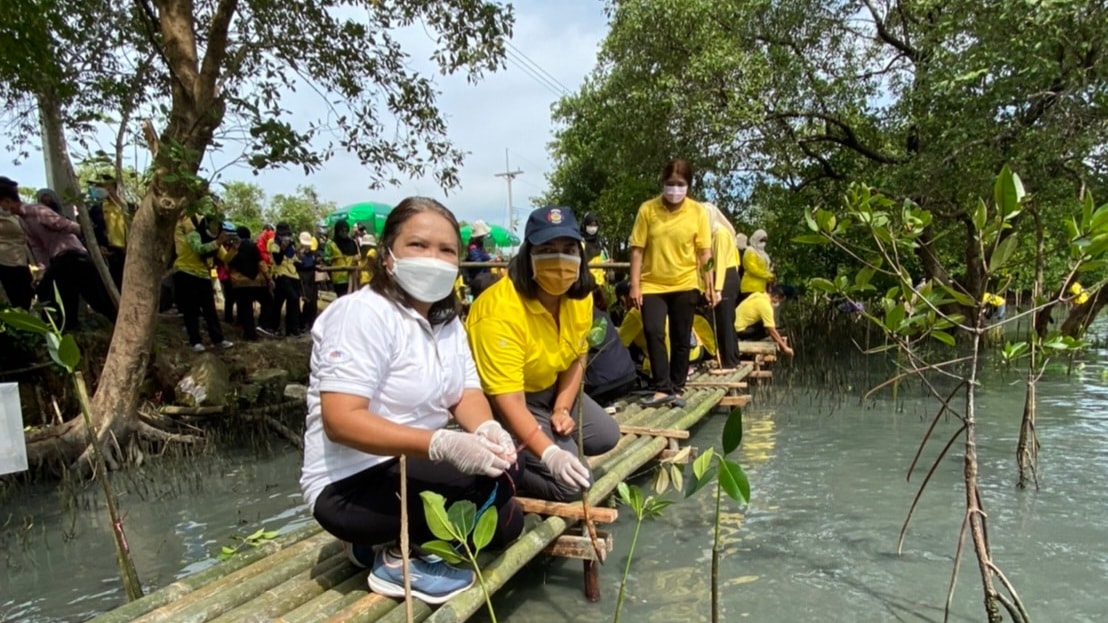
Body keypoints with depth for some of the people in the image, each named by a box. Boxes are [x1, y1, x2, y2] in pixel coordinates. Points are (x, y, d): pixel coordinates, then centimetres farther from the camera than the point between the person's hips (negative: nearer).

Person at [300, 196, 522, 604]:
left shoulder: (446, 318, 5)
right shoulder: (362, 314, -21)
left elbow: (466, 393, 1)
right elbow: (340, 421, -29)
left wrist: (487, 429, -23)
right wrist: (443, 445, -38)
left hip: (413, 467, 9)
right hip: (349, 486, -9)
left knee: (508, 521, 7)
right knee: (489, 482, -23)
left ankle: (398, 534, 13)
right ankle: (403, 560, -3)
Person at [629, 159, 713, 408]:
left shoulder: (698, 212, -2)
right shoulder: (647, 209, -4)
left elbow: (704, 252, 1)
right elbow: (637, 250, -3)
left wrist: (711, 286, -3)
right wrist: (634, 285, -7)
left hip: (685, 285, 1)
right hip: (652, 285, -1)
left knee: (681, 339, 7)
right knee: (654, 333, -13)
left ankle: (676, 388, 20)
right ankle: (662, 388, -4)